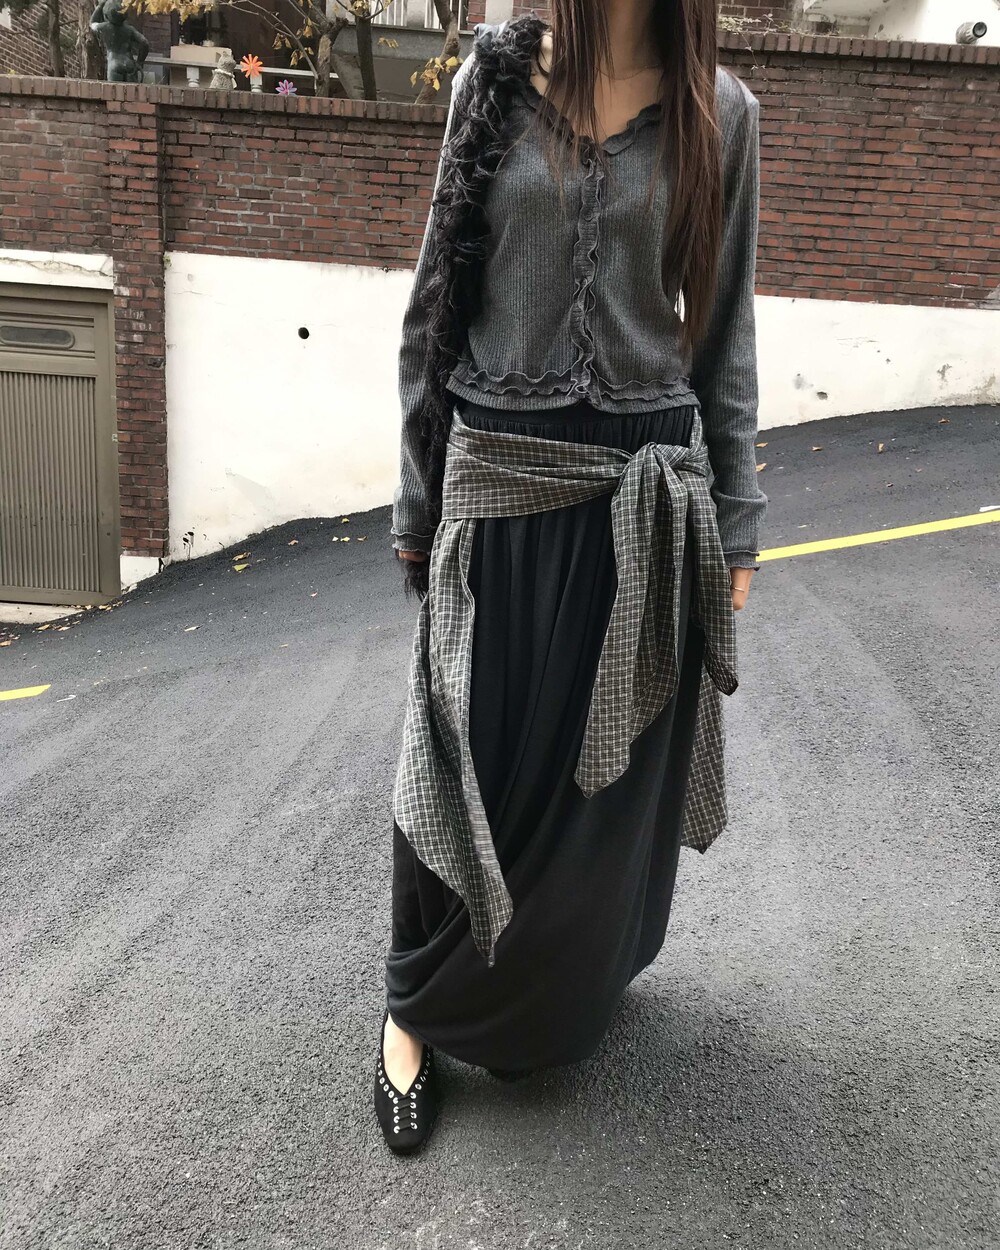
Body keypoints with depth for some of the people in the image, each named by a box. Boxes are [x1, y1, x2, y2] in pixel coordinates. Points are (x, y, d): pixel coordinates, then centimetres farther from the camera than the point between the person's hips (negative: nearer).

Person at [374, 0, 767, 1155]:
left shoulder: (718, 112, 5)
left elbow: (724, 330, 7)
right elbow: (436, 302, 4)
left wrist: (735, 525, 5)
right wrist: (416, 502, 3)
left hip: (647, 496, 1)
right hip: (499, 484, -1)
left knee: (610, 776, 13)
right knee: (472, 762, 5)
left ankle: (559, 999, 40)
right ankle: (417, 1003, 31)